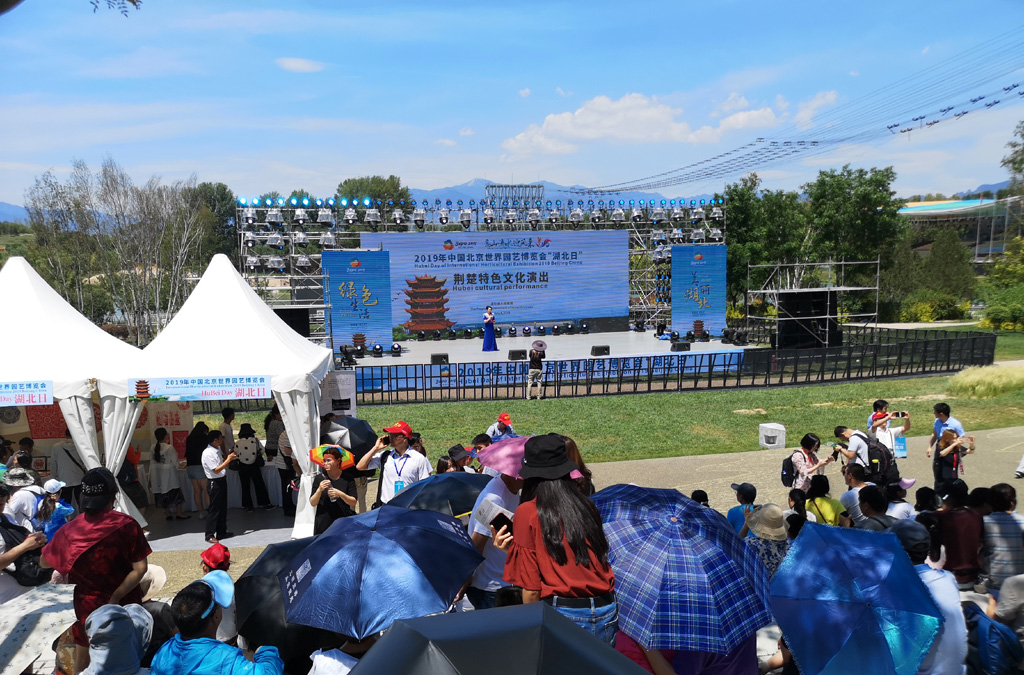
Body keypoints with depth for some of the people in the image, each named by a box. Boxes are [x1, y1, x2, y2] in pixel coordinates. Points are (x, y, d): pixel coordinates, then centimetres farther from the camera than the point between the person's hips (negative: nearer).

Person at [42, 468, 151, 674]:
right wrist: (115, 597, -16)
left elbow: (44, 561, 6)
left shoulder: (70, 530, -12)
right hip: (126, 603, -1)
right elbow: (140, 568, -20)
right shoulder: (126, 524, -17)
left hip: (89, 604, 1)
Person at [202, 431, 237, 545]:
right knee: (214, 509, -2)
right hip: (214, 483, -9)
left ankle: (221, 532, 27)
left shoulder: (218, 449, 7)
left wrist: (229, 457, 4)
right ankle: (210, 535, 7)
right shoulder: (207, 453, -20)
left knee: (223, 508, 16)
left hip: (222, 480, 9)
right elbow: (216, 470, -22)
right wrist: (228, 459, -19)